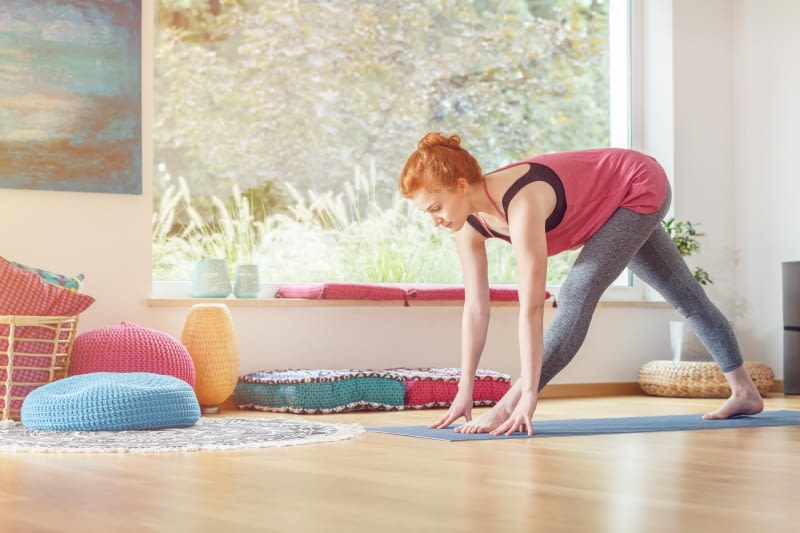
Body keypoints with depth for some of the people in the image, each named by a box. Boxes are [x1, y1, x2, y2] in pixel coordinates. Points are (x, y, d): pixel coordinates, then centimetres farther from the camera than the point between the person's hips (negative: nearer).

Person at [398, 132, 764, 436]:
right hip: (614, 205, 9)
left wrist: (528, 395, -41)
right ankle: (745, 392, 35)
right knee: (683, 296, 20)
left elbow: (531, 307, -42)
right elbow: (475, 308, -12)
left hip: (641, 187, -9)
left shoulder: (520, 205, -40)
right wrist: (464, 392, -12)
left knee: (577, 295, -24)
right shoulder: (469, 223, -17)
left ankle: (508, 407, -22)